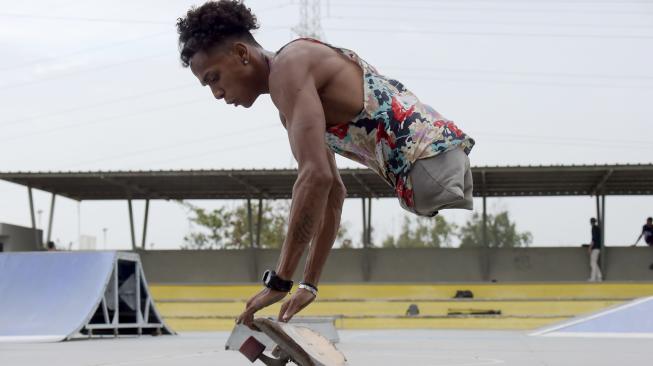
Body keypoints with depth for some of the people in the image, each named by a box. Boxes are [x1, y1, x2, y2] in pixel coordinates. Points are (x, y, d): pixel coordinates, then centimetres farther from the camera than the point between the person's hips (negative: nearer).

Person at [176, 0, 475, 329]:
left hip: (431, 158, -11)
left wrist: (279, 281, -21)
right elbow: (332, 192, 27)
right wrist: (309, 284, 23)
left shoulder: (288, 64, -10)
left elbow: (315, 176, -23)